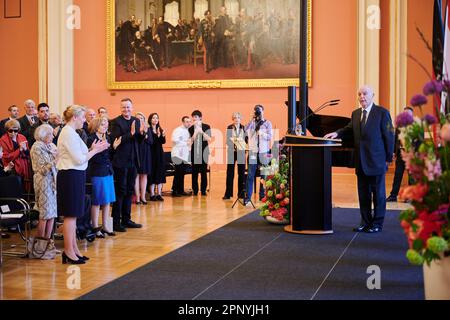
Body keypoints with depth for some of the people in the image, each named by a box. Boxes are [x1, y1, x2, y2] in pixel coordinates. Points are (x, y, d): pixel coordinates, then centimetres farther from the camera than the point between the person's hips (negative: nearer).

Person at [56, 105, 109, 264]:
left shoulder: (71, 132, 15)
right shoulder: (69, 134, -16)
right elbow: (79, 159, -18)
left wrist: (93, 149, 4)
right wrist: (95, 150, -7)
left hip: (75, 175, 10)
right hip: (71, 176, -10)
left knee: (73, 215, 13)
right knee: (70, 215, -4)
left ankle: (74, 249, 20)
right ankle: (69, 252, 2)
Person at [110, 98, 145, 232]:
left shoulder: (136, 121, 10)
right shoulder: (116, 122, -9)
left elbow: (139, 140, 11)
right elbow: (115, 140, -19)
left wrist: (141, 133, -9)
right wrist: (130, 133, -26)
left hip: (133, 161, 6)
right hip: (121, 162, -6)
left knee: (129, 191, 13)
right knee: (120, 191, -2)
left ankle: (126, 219, 22)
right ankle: (116, 222, 5)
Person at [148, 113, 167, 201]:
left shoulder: (160, 129, 10)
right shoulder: (148, 130, -8)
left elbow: (163, 142, 4)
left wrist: (163, 136, -14)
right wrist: (157, 136, -24)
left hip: (160, 153, 6)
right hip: (152, 153, -6)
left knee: (160, 173, 5)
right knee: (152, 173, -4)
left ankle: (159, 193, 10)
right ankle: (152, 194, 1)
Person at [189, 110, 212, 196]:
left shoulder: (206, 127, 2)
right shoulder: (191, 128, 5)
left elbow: (209, 139, -6)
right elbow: (192, 140, -5)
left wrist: (202, 132, -18)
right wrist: (196, 131, -18)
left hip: (204, 151, -1)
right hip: (194, 151, 1)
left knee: (204, 171, -1)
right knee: (194, 172, 1)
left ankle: (203, 190, 5)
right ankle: (195, 190, 8)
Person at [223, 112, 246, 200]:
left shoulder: (244, 128, 6)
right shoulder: (229, 128, 4)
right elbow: (228, 140, -1)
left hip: (241, 152, 1)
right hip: (232, 152, -1)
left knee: (241, 173, 4)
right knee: (230, 173, 1)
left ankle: (241, 193, 11)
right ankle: (228, 193, 4)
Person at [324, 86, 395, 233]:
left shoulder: (382, 112, -6)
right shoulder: (355, 114, 11)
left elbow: (389, 136, -6)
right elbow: (349, 128, 17)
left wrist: (388, 158, -7)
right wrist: (337, 133, -5)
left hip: (376, 161, -6)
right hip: (361, 162, 6)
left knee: (378, 193, 4)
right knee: (363, 193, 12)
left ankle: (377, 224, 13)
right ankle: (365, 222, 22)